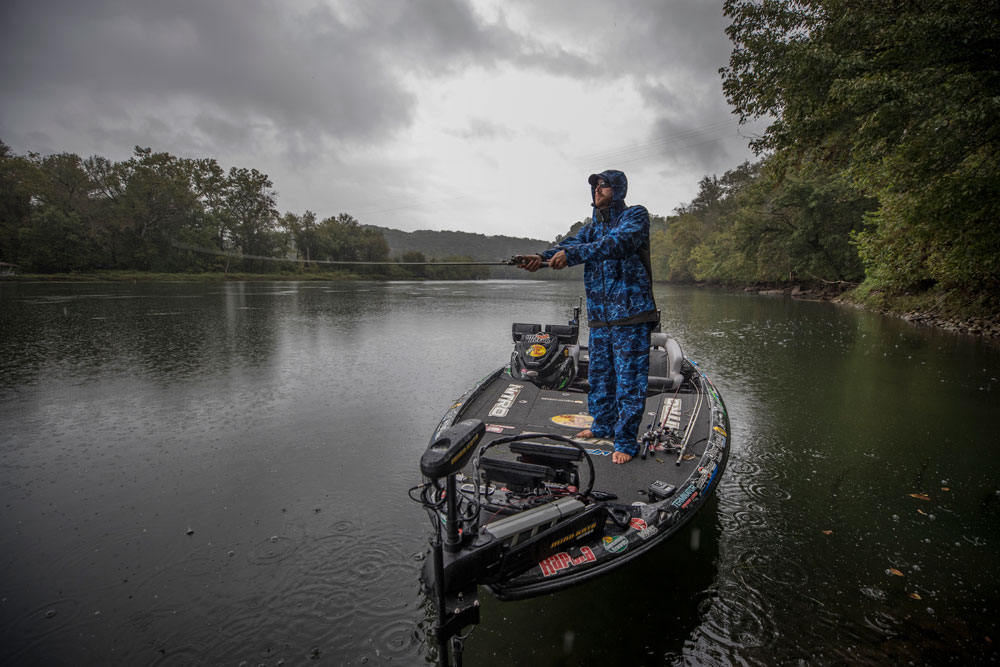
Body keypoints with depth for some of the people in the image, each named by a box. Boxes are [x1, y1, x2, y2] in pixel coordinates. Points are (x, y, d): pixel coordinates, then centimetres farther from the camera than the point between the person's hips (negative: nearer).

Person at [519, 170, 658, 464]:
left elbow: (618, 243, -23)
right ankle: (603, 425, 32)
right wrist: (543, 256, -20)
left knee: (629, 379, -3)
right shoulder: (595, 224, 17)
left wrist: (572, 254, -32)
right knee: (599, 373, 14)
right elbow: (573, 242, 1)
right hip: (599, 315, 7)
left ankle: (626, 441, 7)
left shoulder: (636, 216, -3)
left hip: (630, 314, -6)